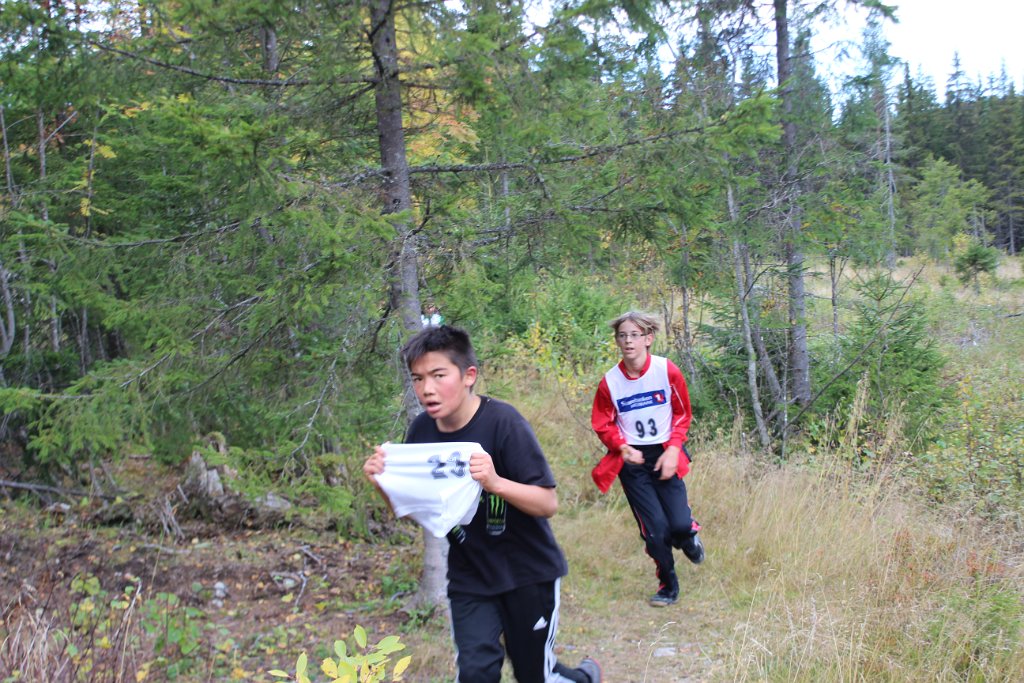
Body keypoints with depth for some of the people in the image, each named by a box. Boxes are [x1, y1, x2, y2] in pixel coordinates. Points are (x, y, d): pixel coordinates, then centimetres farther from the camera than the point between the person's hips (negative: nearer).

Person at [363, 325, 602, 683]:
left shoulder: (503, 421, -22)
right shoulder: (421, 431, -7)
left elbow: (548, 503, -23)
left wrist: (495, 482, -40)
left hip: (528, 572, -4)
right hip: (469, 576, 4)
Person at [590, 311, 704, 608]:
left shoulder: (667, 371, -10)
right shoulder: (610, 381, -10)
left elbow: (682, 414, 1)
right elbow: (603, 425, 2)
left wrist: (673, 449, -10)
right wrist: (623, 447, -16)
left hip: (665, 456, 0)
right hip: (632, 461, 0)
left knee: (679, 524, -11)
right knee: (654, 529, -3)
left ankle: (689, 537, 29)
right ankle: (668, 586, 21)